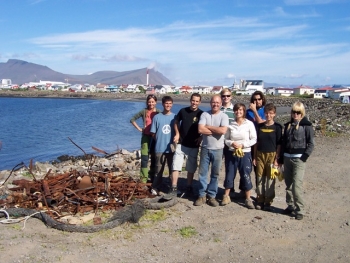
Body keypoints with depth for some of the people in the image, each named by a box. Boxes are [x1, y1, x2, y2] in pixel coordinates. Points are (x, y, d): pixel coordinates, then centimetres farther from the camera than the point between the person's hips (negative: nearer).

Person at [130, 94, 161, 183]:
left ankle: (152, 178, 19)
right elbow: (132, 119, 7)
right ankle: (143, 179, 2)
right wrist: (139, 128, 0)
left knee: (154, 158, 8)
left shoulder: (159, 112, 0)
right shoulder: (144, 111, 0)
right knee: (144, 158, -2)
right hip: (146, 137, -1)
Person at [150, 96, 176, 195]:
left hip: (172, 148, 1)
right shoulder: (157, 117, -2)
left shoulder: (174, 117, 1)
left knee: (173, 169, 9)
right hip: (160, 148, -1)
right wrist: (160, 141, 0)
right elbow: (153, 133, 3)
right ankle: (155, 188, 17)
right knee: (158, 169, 7)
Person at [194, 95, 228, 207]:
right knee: (202, 173, 5)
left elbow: (223, 131, -20)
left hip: (217, 149, -1)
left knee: (215, 174, 7)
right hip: (205, 148, 1)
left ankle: (212, 196, 18)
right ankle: (202, 195, 16)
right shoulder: (204, 114, -1)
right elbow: (200, 130, -13)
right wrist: (216, 130, -13)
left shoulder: (224, 116, -3)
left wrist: (208, 127, -12)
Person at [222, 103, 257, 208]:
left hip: (245, 153, -2)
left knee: (246, 176, 2)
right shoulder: (231, 124, -1)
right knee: (229, 175, 7)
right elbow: (226, 139, 5)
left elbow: (254, 139, -3)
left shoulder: (249, 124, -6)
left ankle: (248, 199, 15)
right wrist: (232, 143, -14)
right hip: (232, 153, 2)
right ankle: (226, 196, 22)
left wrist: (243, 145, -13)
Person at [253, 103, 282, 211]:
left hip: (272, 155, -3)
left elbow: (279, 144, -4)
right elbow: (256, 142, 10)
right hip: (260, 154, 3)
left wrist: (277, 159, -8)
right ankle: (260, 200, 18)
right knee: (260, 178, 7)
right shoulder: (260, 126, 6)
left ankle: (268, 202, 12)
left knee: (270, 179, 3)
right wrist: (254, 157, 7)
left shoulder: (277, 127, -3)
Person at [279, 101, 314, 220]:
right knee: (288, 184, 10)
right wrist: (281, 158, 15)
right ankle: (290, 205, 23)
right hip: (287, 158, 6)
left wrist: (304, 157, -13)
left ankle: (300, 210, -5)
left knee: (297, 185, -12)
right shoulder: (288, 125, 14)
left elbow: (311, 144, -4)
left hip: (299, 158, -6)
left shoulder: (306, 125, -2)